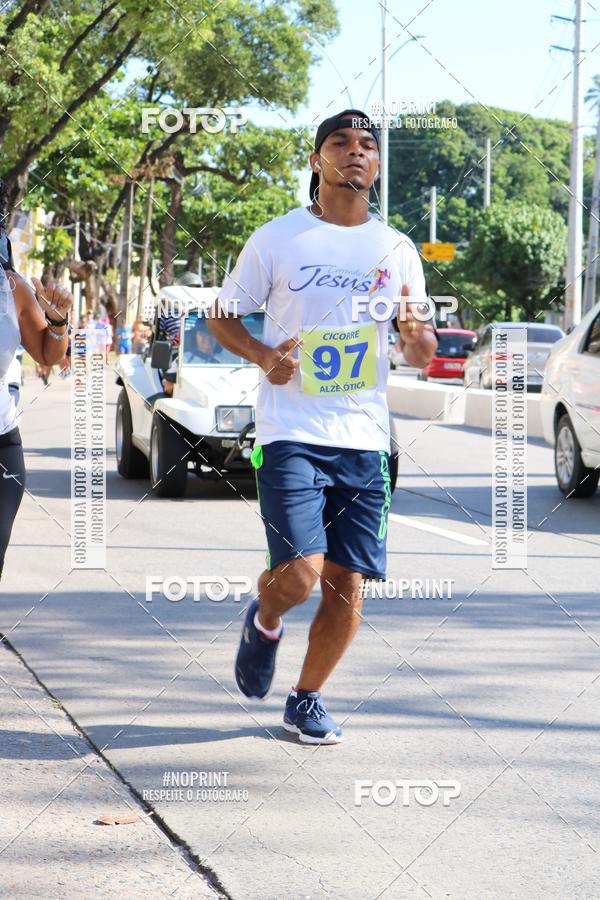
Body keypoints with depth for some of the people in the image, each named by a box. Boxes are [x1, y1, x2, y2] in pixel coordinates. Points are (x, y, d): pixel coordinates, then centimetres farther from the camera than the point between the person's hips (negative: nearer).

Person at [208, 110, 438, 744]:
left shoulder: (397, 250, 9)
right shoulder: (277, 239, 1)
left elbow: (422, 355, 13)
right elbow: (225, 316, 9)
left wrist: (415, 334, -11)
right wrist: (263, 356, -11)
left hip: (364, 440, 3)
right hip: (290, 434, -3)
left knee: (348, 587, 1)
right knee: (300, 572, -17)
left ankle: (306, 700, 22)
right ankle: (264, 621, 18)